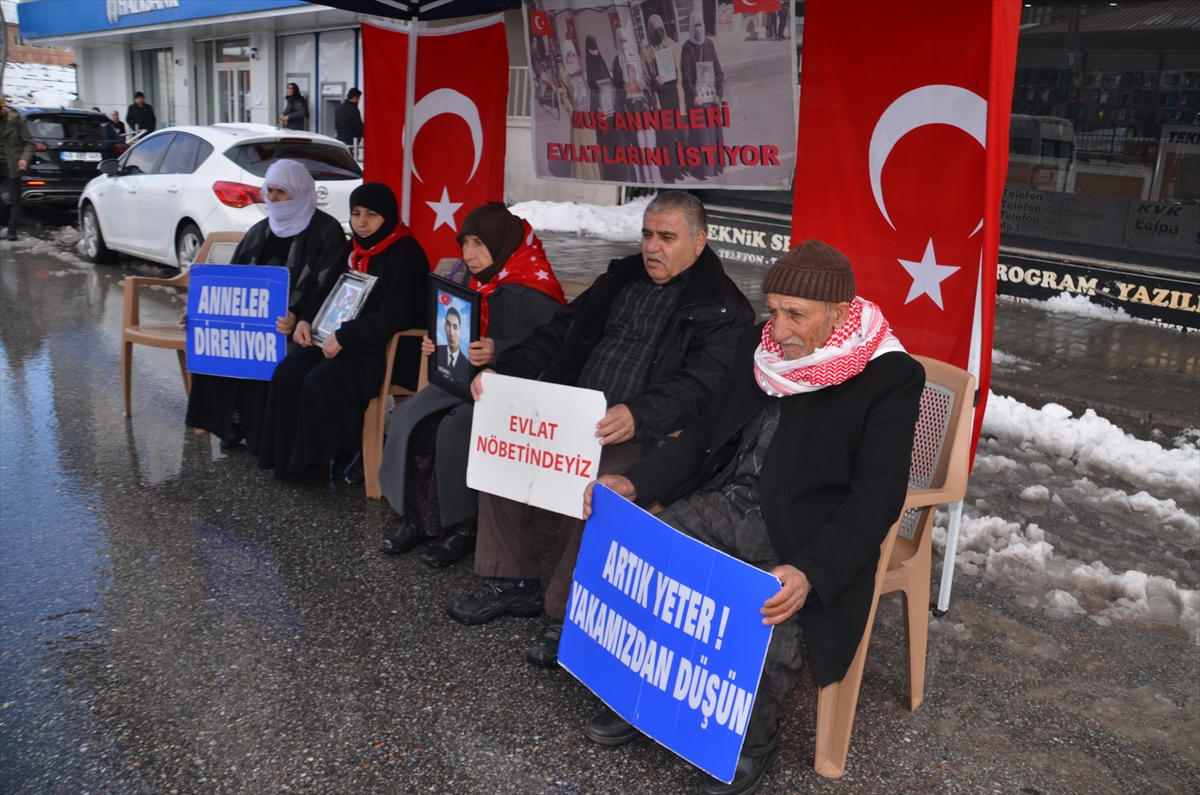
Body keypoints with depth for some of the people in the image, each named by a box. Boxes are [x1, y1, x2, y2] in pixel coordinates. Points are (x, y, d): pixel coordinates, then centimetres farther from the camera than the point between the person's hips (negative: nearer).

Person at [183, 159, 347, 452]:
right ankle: (231, 422, -5)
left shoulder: (326, 231, -4)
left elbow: (326, 288, -15)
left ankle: (261, 435, -16)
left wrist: (299, 319, -33)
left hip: (295, 323, -6)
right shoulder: (261, 230, 17)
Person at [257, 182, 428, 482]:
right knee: (288, 372, -10)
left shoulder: (406, 254, -15)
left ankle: (334, 457, -6)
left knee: (321, 382, -27)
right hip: (347, 339, 9)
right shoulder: (358, 250, 12)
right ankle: (288, 458, -2)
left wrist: (344, 337, -21)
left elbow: (395, 317, -23)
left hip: (392, 348, -9)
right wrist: (307, 321, 2)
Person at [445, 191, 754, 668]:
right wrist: (502, 371, 1)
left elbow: (700, 386, -18)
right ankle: (512, 582, 5)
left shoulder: (724, 309, -3)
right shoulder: (621, 278, 18)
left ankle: (568, 613, -13)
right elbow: (559, 333, 18)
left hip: (645, 433, -7)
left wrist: (637, 415, -37)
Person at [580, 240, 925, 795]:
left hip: (799, 532, -5)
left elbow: (876, 497, -16)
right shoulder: (759, 345, 5)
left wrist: (812, 573, -32)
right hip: (725, 500, 6)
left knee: (775, 620, -31)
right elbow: (709, 430, 12)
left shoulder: (890, 377, -12)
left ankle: (754, 740, 1)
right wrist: (636, 483, -3)